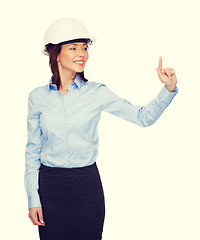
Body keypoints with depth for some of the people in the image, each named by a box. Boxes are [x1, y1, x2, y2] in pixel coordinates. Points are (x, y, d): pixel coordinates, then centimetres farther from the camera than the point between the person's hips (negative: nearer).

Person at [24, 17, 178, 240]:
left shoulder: (96, 92, -1)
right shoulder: (37, 97, 1)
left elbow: (144, 116, 0)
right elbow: (32, 151, 5)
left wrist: (169, 88, -16)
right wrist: (33, 199, 1)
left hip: (87, 182, 0)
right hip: (50, 186, 0)